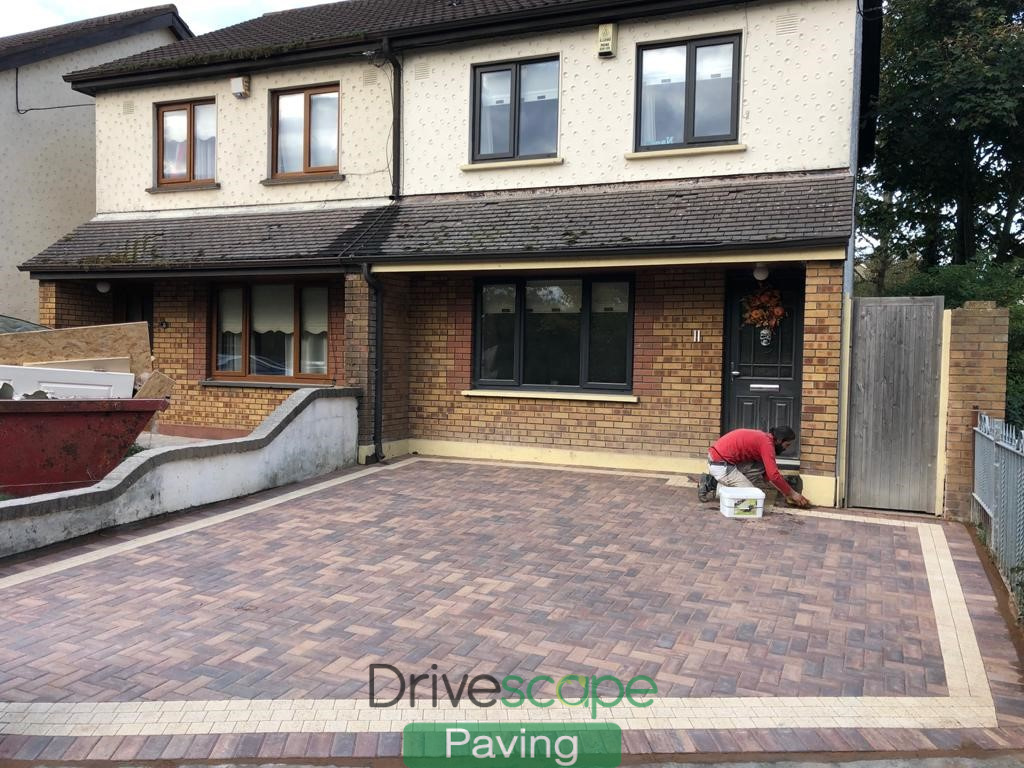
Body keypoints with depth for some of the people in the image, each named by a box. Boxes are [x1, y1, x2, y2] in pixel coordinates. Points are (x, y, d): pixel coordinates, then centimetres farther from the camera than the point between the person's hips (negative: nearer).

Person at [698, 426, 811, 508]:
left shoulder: (762, 438, 16)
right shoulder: (767, 443, -13)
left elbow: (768, 472, 21)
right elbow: (774, 475, -17)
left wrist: (786, 492, 18)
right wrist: (792, 494, -4)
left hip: (718, 459, 9)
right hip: (720, 465, -9)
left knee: (761, 467, 8)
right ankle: (711, 486, -1)